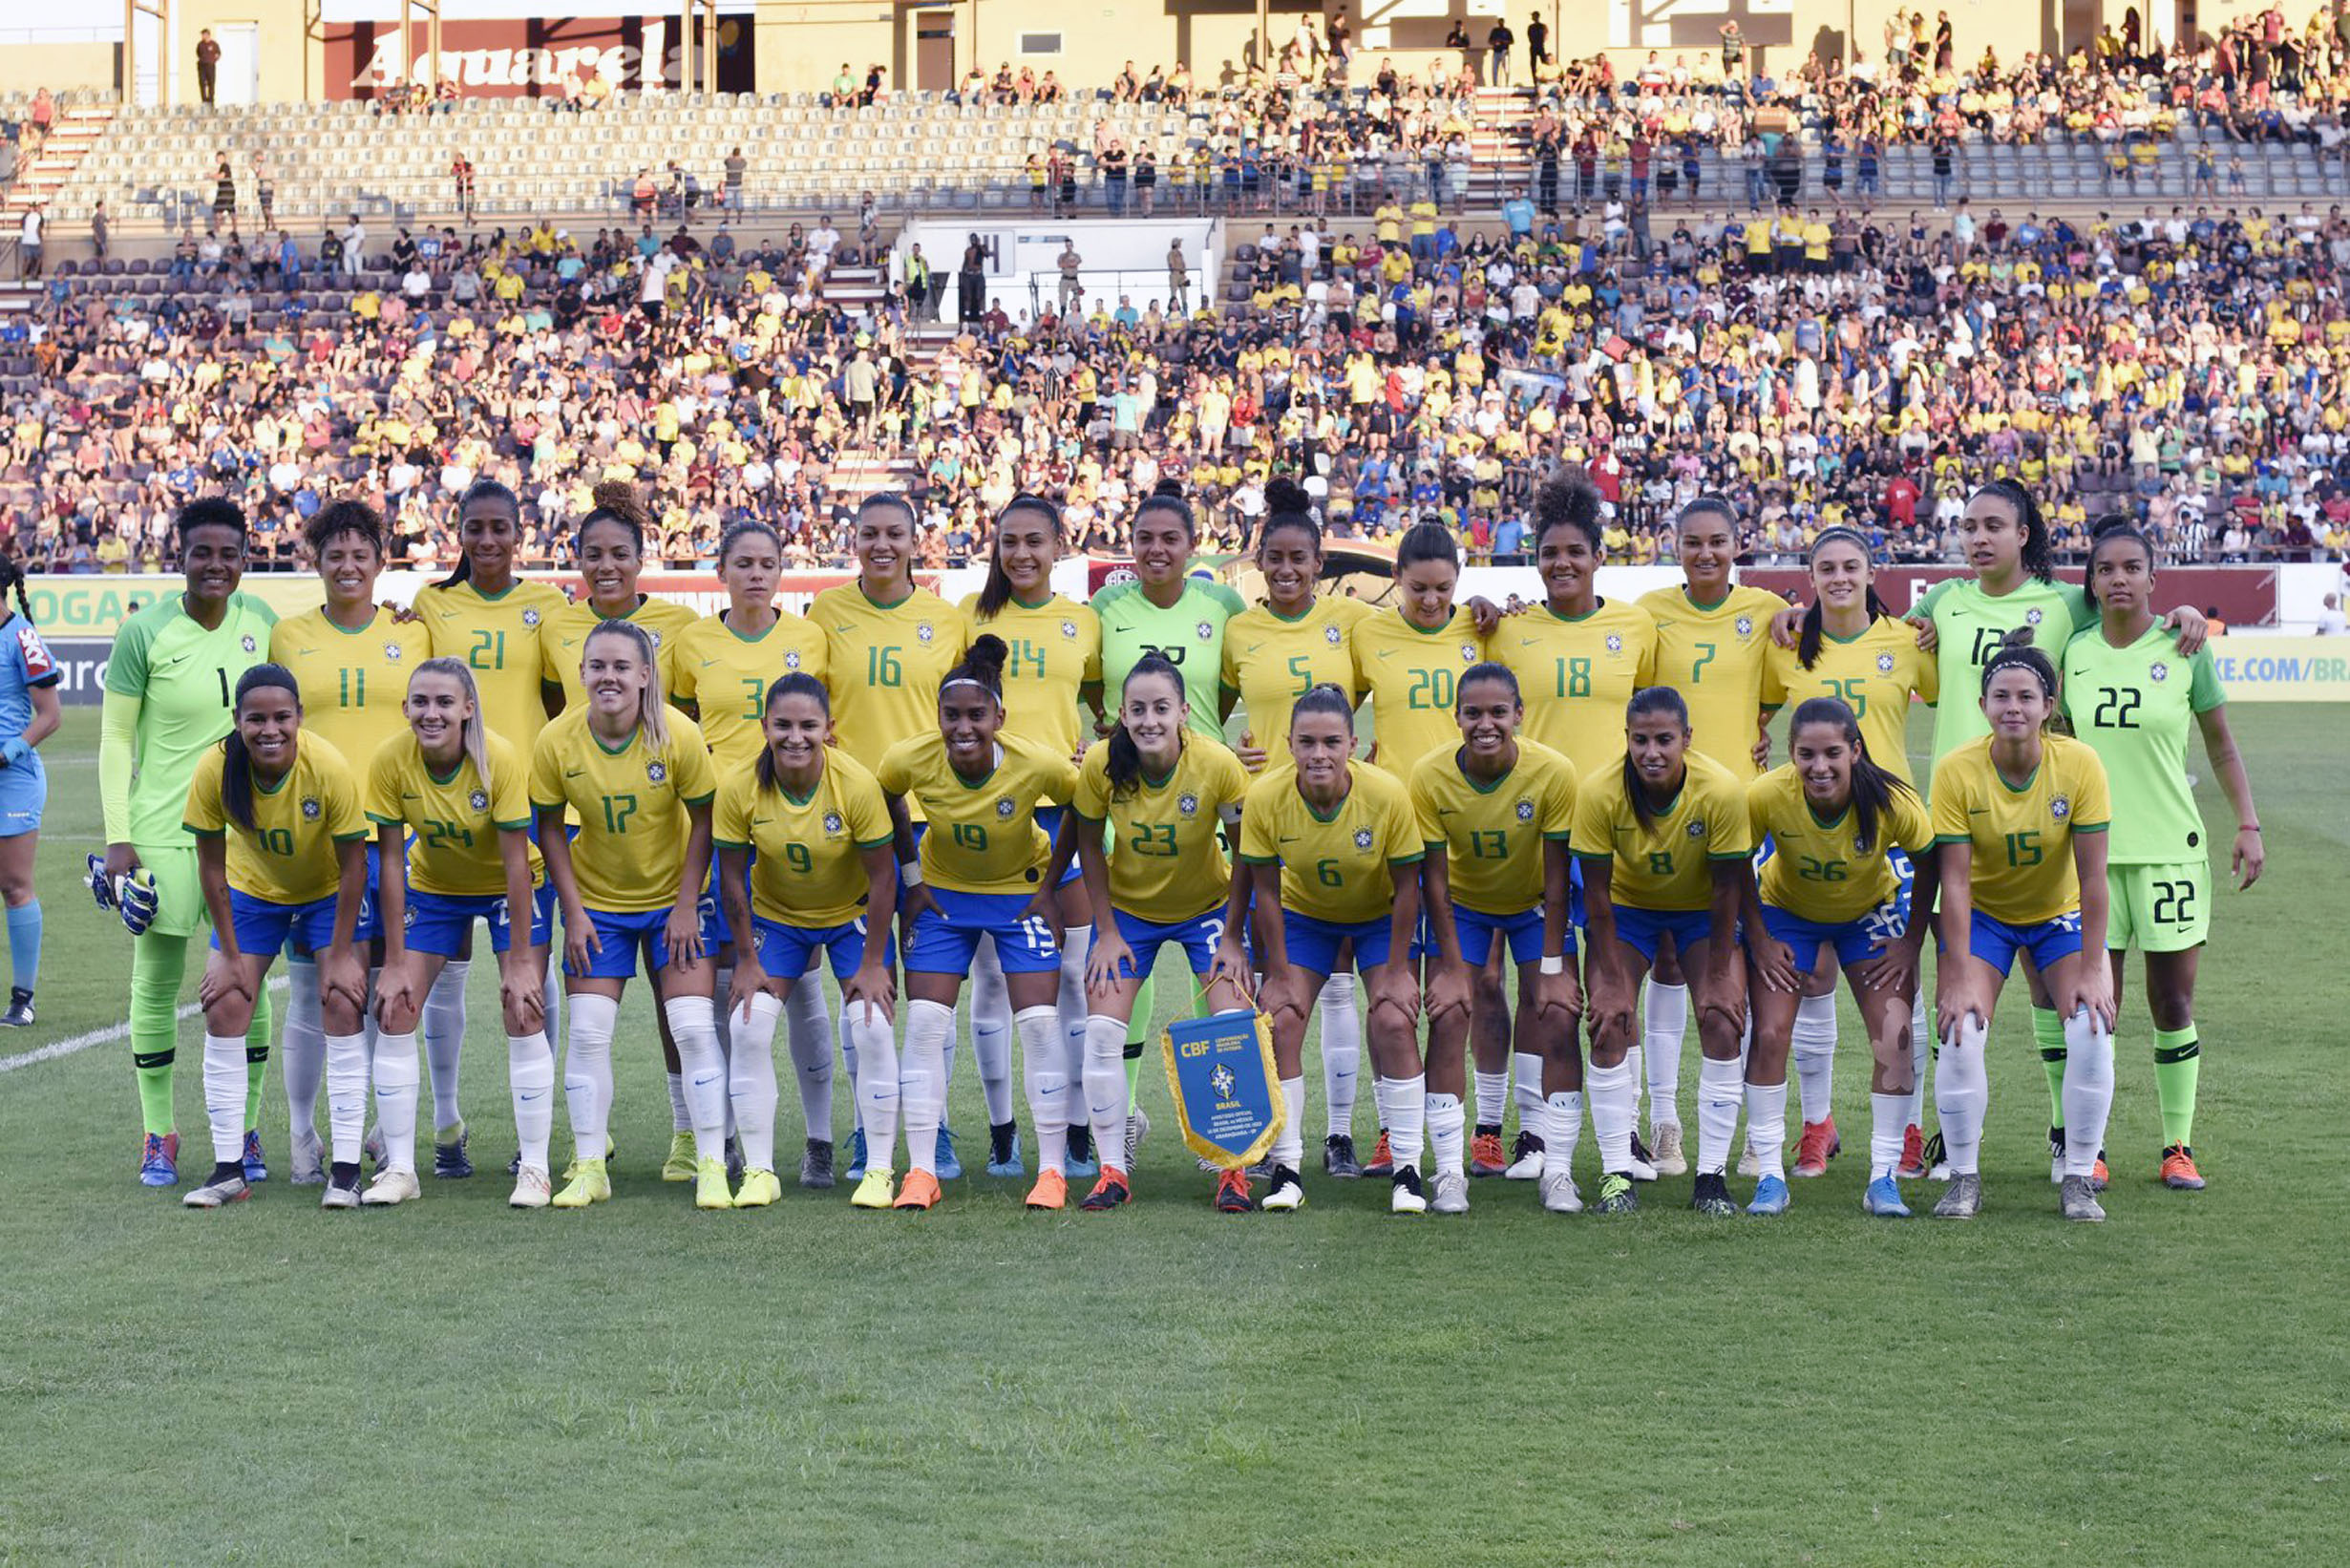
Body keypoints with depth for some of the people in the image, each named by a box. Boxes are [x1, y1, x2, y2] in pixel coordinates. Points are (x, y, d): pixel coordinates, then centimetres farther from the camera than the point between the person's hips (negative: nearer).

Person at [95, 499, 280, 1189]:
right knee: (157, 982, 3)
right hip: (165, 828, -3)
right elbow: (115, 739, -3)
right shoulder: (144, 632, -7)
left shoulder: (261, 621, 4)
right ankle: (158, 1135, 15)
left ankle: (245, 1131, 17)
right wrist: (118, 838, -8)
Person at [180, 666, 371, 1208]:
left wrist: (340, 955, -17)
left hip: (328, 893, -2)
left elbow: (353, 864, -20)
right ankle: (229, 1170, -1)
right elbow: (211, 863, -14)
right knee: (224, 1010, -8)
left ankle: (345, 1169, -9)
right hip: (252, 890, 2)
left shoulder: (330, 768, -32)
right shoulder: (215, 770, -27)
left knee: (343, 1006, -14)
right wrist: (229, 954, -11)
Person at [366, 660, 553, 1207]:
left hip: (509, 887, -3)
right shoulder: (389, 761, -22)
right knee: (395, 1012, -7)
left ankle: (534, 1167, -4)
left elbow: (516, 862, -24)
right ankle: (399, 1167, 1)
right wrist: (395, 962, -15)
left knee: (523, 1015, -13)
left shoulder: (501, 759, -29)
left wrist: (519, 962, -24)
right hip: (432, 887, 3)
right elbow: (389, 860, -15)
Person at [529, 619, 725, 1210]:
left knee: (693, 1028, -8)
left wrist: (687, 906, -11)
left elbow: (703, 820, -9)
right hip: (596, 901, 1)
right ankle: (589, 1167, 9)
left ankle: (710, 1165, 1)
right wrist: (574, 912, -7)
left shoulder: (679, 736, -19)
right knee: (586, 1033, -3)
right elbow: (549, 829, -3)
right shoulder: (556, 742, -15)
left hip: (672, 899, -1)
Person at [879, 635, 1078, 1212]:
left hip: (1020, 891, -2)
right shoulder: (910, 760, -24)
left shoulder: (1038, 765, -29)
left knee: (1039, 1023, -8)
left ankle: (1052, 1170, 1)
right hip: (942, 891, 2)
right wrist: (912, 879, -2)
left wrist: (1052, 885, -8)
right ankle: (921, 1170, 0)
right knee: (924, 1024, -6)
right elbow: (887, 805, 0)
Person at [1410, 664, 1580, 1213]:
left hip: (1535, 905, 0)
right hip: (1462, 905, 0)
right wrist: (1453, 968, -18)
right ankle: (1450, 1174, -10)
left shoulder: (1554, 773, -28)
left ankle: (1557, 1171, -6)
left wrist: (1552, 967, -19)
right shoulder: (1430, 776, -25)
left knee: (1558, 1021, -13)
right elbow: (1434, 878, -17)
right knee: (1448, 1020, -14)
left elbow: (1557, 876, -20)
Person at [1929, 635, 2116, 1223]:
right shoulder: (1956, 771, -21)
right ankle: (1964, 1178, -3)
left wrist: (2091, 971, -20)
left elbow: (2092, 877, -18)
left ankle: (2078, 1179, -3)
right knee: (1961, 1031, -19)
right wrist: (1957, 978, -24)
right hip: (1983, 915, 0)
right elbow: (1955, 881, -20)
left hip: (2061, 914, 0)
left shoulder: (2080, 764, -21)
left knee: (2092, 1030, -18)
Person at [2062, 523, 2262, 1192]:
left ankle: (2178, 1148, 12)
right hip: (2093, 849, 1)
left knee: (2173, 1005, 2)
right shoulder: (2073, 653, 3)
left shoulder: (2184, 650, -2)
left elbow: (2221, 746, 5)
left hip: (2170, 848, -1)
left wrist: (2248, 824, -2)